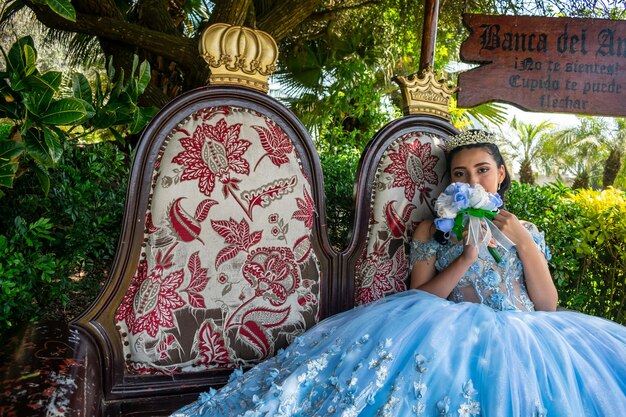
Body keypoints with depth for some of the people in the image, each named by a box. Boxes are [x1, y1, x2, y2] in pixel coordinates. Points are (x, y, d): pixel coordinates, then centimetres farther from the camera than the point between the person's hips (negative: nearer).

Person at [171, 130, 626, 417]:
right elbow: (418, 299, 1)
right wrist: (465, 258, -10)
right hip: (453, 331, -3)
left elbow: (547, 306, 8)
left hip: (522, 334, 4)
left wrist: (522, 240, -1)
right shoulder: (432, 230, 11)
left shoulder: (526, 232, 19)